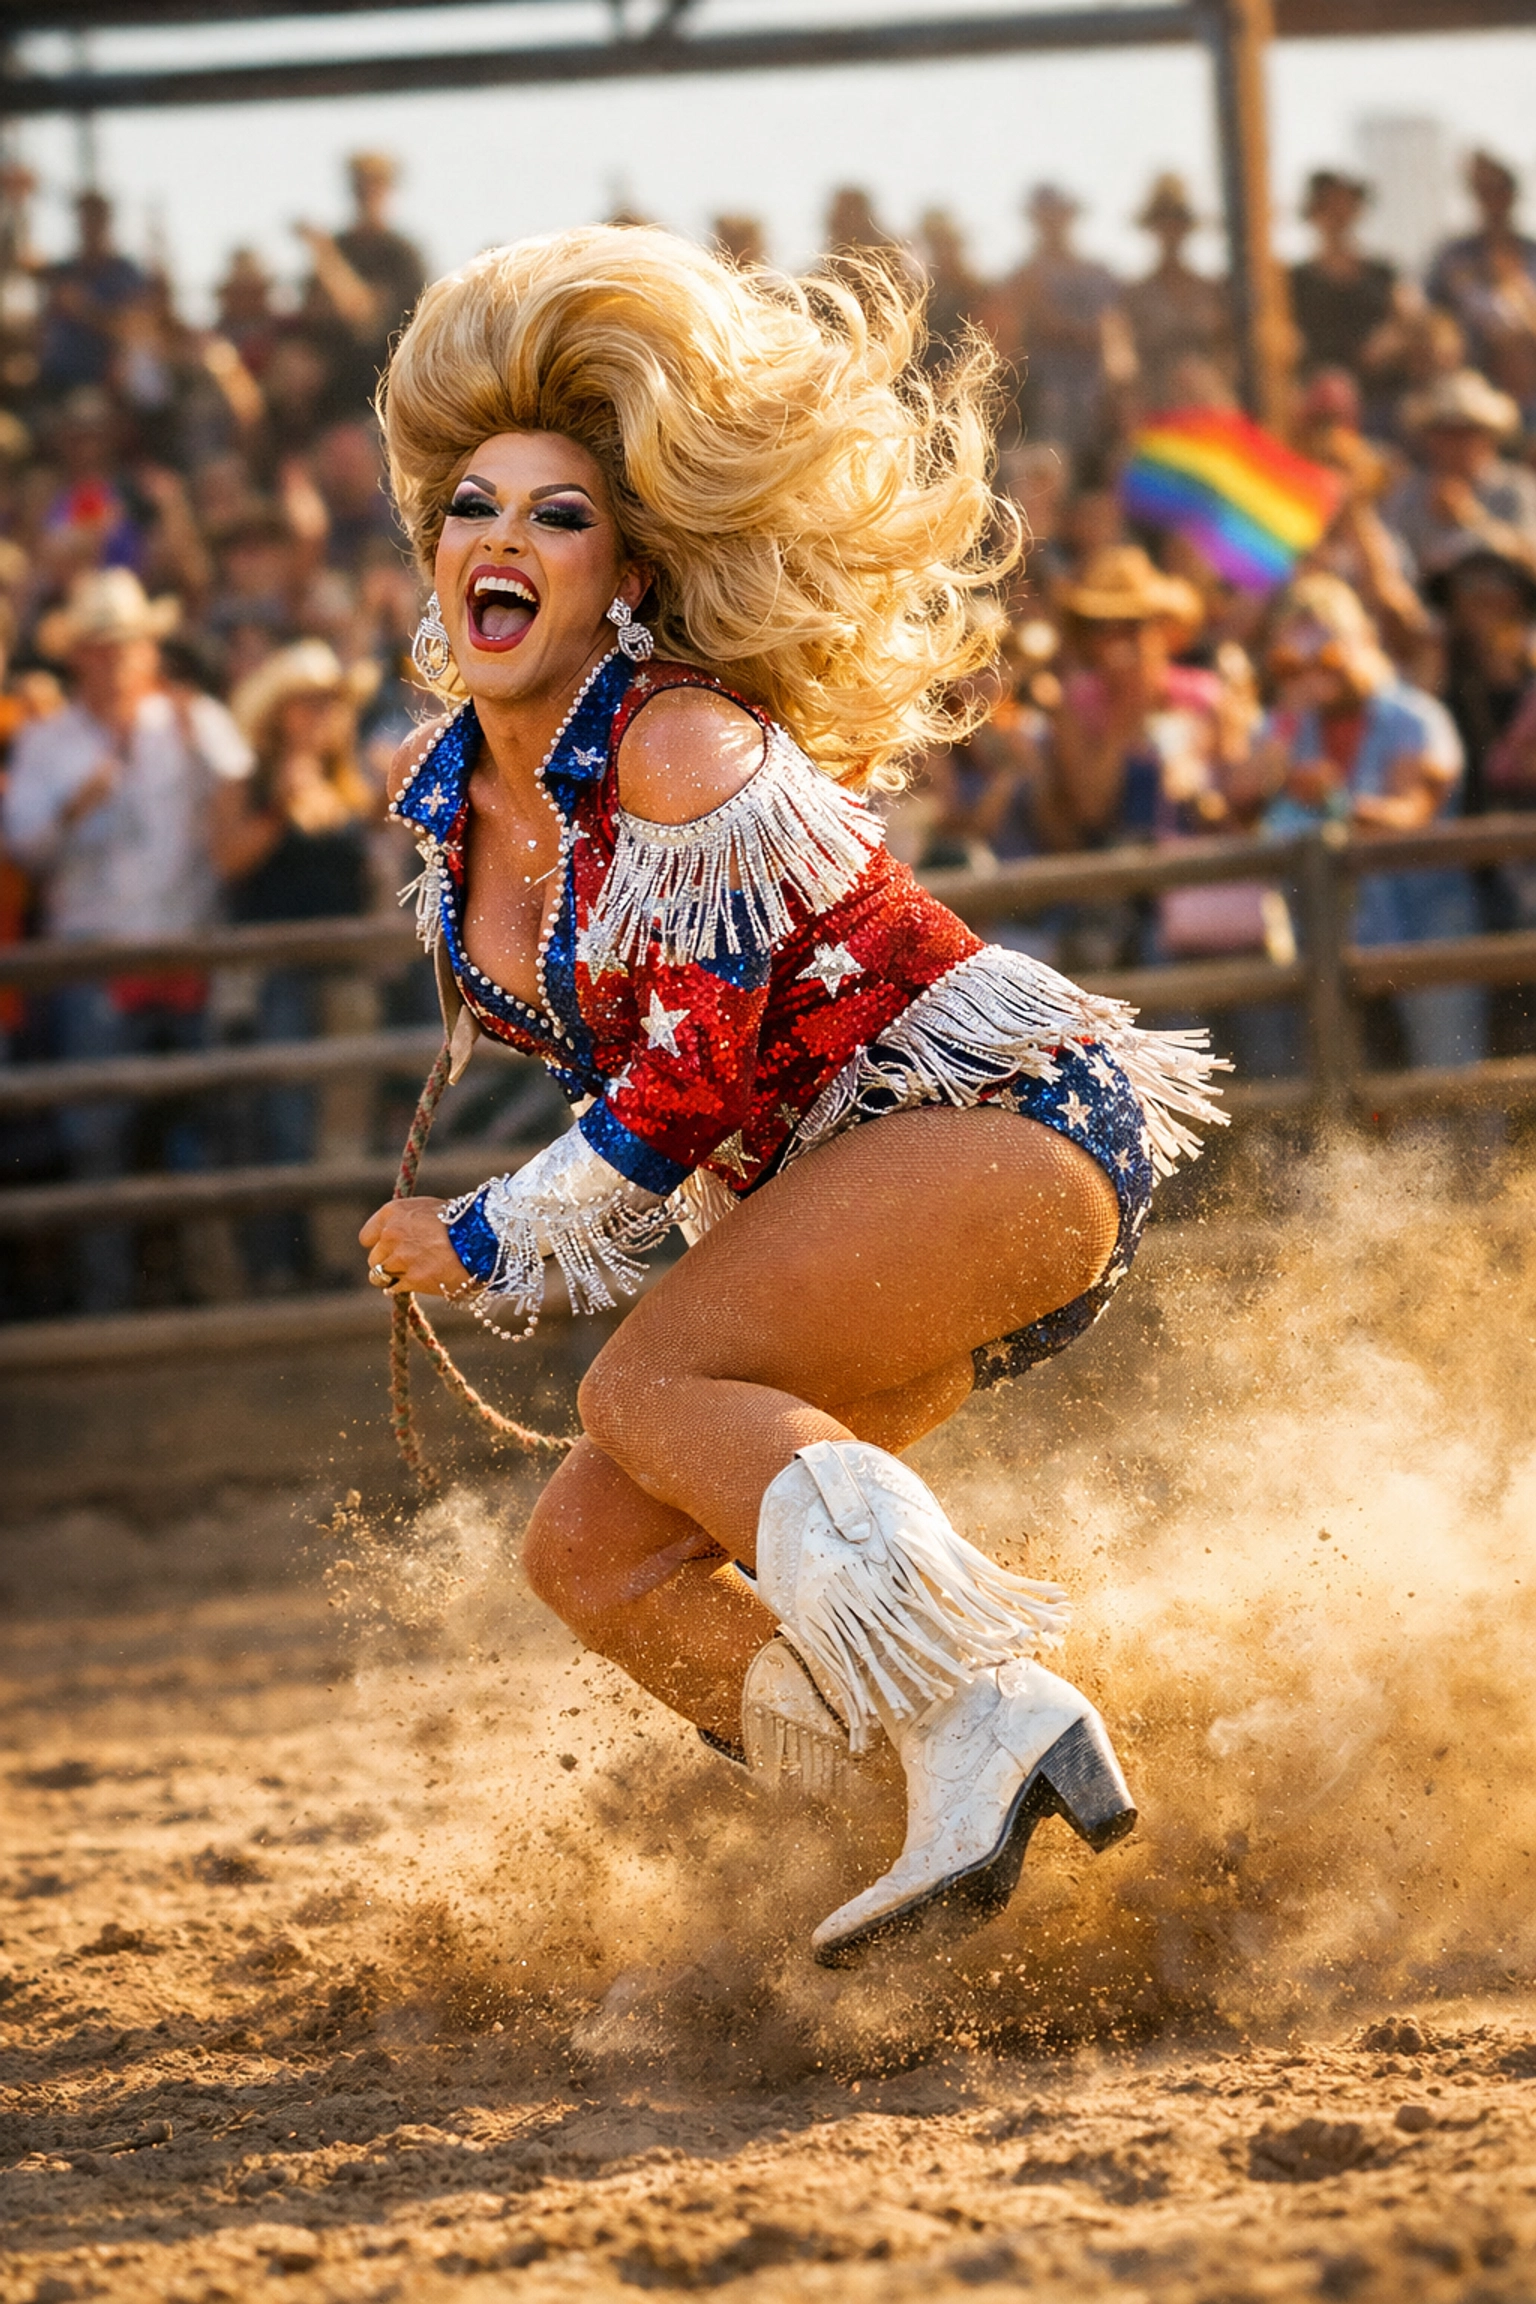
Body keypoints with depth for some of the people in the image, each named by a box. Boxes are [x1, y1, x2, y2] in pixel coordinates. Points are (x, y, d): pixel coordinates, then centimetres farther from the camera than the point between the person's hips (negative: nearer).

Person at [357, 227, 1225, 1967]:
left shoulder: (686, 749, -20)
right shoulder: (443, 796, 4)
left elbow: (689, 1083, -19)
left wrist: (489, 1246, -9)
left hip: (1006, 1116, -9)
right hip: (839, 1202, 9)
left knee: (649, 1384, -26)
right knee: (589, 1552, -4)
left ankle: (975, 1690, -33)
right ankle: (970, 1764, -15)